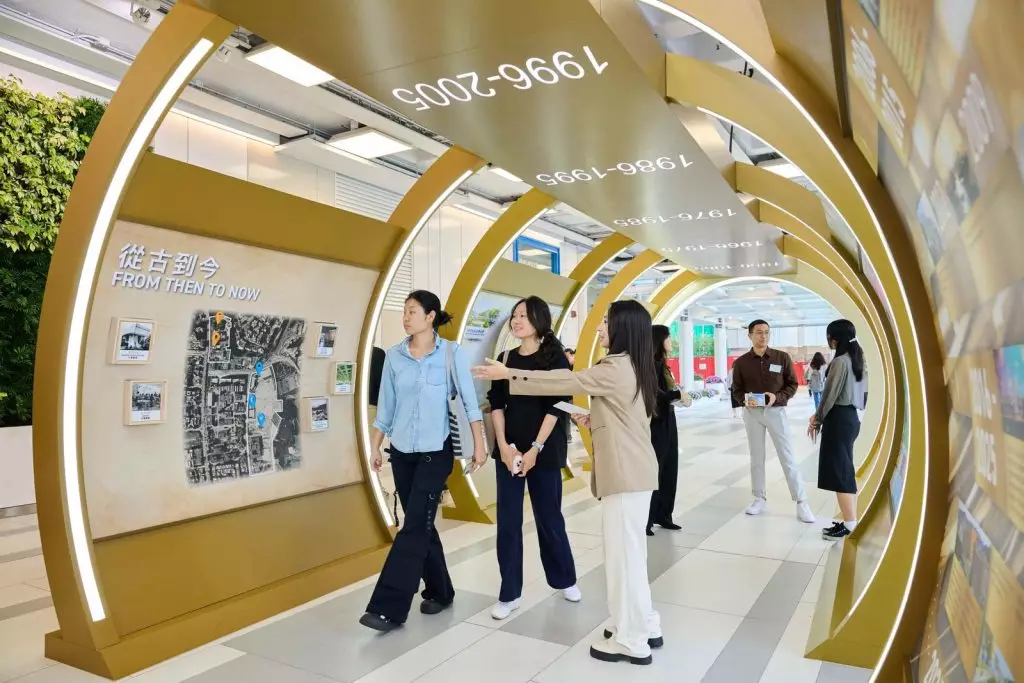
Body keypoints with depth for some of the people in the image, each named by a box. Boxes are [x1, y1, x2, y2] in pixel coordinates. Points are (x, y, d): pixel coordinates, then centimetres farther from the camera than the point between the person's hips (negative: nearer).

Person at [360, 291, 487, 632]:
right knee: (421, 525, 12)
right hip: (401, 452, 4)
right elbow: (385, 406, 9)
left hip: (436, 452, -4)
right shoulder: (394, 356, 3)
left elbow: (469, 400, -8)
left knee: (414, 526, -7)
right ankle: (439, 592, 29)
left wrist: (479, 444, -12)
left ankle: (389, 608, -3)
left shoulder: (451, 354, -7)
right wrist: (376, 448, 10)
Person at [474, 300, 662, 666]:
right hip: (635, 470, 10)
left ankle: (631, 641, 12)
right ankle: (644, 627, 30)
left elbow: (564, 381, -17)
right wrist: (594, 421, 10)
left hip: (625, 473, -10)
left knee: (622, 552, -1)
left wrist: (508, 375, -11)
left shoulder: (616, 367, -17)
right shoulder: (635, 367, 13)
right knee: (629, 550, 18)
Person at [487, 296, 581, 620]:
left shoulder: (554, 357, -4)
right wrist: (504, 445, -8)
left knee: (549, 517, 9)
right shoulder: (506, 358, 7)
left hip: (544, 451, -3)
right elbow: (496, 404, 4)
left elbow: (557, 406, -9)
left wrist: (536, 449, -15)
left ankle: (565, 580, 31)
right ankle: (509, 594, 15)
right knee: (508, 521, 4)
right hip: (509, 450, 3)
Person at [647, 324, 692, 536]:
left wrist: (680, 396, -7)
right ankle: (645, 520, 5)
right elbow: (654, 394, -22)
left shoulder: (661, 364, 13)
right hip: (656, 424, -9)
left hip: (667, 422, 9)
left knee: (669, 471, 13)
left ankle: (663, 515, 22)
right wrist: (678, 395, -14)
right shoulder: (651, 364, -15)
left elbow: (665, 391, 8)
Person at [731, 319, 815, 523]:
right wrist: (745, 400, -19)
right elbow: (736, 390, 3)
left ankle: (801, 502, 7)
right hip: (752, 413, 1)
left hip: (776, 411, -1)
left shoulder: (782, 357, -3)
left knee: (788, 457, 0)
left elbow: (792, 384, 1)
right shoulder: (741, 362, -2)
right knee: (756, 457, 10)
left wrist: (777, 397, -17)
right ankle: (760, 499, 22)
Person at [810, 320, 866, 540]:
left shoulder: (840, 361, -16)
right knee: (845, 471, 13)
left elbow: (830, 395, -15)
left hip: (839, 419, -10)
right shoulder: (856, 360, 13)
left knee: (838, 471, -5)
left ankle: (849, 524, -2)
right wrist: (820, 415, 12)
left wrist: (817, 419, -2)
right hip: (851, 416, 10)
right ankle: (851, 521, 17)